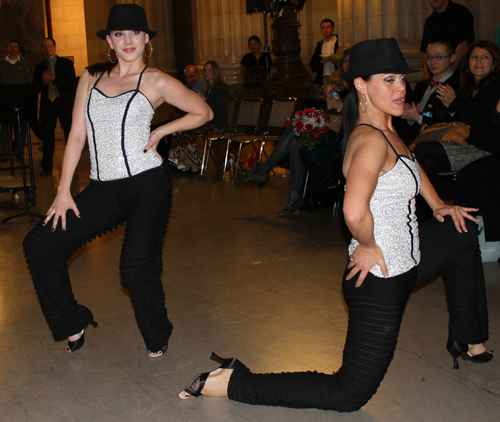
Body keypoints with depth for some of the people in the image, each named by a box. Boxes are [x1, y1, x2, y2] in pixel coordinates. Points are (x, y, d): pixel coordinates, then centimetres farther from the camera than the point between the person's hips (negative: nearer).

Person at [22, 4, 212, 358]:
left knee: (136, 269, -14)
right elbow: (77, 135, 9)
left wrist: (161, 131, 0)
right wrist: (63, 191, 4)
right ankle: (72, 324, 15)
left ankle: (157, 336, 17)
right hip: (102, 189, 5)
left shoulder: (156, 82, 1)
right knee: (40, 243, -4)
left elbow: (204, 112, 9)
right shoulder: (90, 78, 11)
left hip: (147, 185, -4)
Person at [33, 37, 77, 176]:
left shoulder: (66, 63, 3)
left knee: (70, 133, 2)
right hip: (47, 104, 2)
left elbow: (72, 83, -9)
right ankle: (47, 168, 3)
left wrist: (53, 79, -18)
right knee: (47, 135, 0)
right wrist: (43, 80, -12)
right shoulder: (40, 67, 13)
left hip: (64, 103, -2)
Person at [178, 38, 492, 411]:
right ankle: (234, 382, 2)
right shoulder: (371, 140, -26)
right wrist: (369, 247, -24)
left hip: (404, 262, 10)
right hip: (380, 280, -10)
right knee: (349, 395, -3)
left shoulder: (385, 127, 5)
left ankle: (467, 340, 42)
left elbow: (408, 161, 29)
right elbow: (355, 212, -43)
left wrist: (438, 205, 24)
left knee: (464, 231, 31)